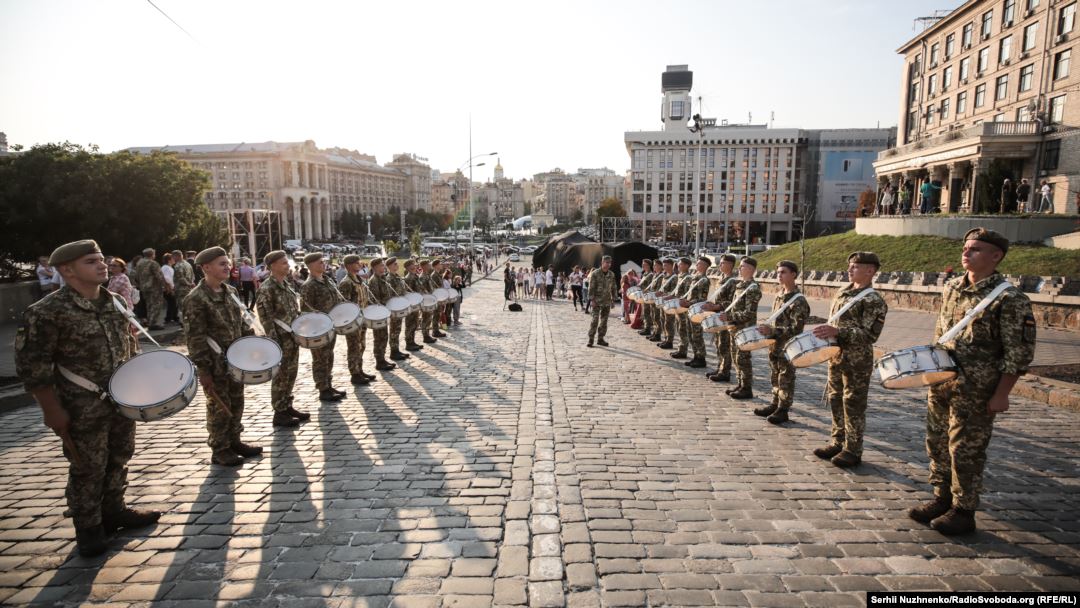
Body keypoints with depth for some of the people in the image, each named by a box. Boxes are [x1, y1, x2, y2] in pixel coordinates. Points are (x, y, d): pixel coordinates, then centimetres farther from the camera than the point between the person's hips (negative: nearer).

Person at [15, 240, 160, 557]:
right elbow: (31, 365, -14)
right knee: (88, 469, 8)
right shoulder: (45, 312, -16)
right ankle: (88, 529, 27)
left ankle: (114, 510, 38)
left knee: (119, 458, 18)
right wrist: (52, 411, -14)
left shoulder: (116, 303, 3)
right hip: (83, 409, -6)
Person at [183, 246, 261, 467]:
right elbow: (195, 337, -17)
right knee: (219, 407, 4)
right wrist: (203, 369, -18)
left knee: (237, 402, 16)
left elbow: (242, 322, 15)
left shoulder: (230, 291, 7)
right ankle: (220, 450, 19)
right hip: (215, 364, -7)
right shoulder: (196, 299, -16)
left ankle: (234, 441, 31)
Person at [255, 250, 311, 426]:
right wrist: (274, 342, -21)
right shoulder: (266, 289, -16)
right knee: (280, 376, 1)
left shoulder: (287, 284, 10)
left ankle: (287, 406, 27)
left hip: (293, 337, 8)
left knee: (291, 373, 15)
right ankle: (279, 413, 11)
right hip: (281, 339, -8)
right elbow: (266, 318, -18)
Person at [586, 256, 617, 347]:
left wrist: (613, 299, 10)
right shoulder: (595, 273, -7)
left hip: (607, 301, 5)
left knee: (604, 320, 8)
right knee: (595, 319, -10)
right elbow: (591, 287, -8)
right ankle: (591, 339, -4)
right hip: (597, 301, -5)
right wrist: (592, 299, -13)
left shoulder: (611, 274, 7)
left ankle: (600, 338, 18)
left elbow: (613, 287, 14)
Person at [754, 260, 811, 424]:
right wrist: (767, 330, 8)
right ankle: (775, 405, 29)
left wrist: (772, 331, -27)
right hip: (775, 344, 8)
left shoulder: (799, 301, -18)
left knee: (786, 379, 3)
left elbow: (796, 329, -23)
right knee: (775, 377, 17)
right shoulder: (779, 295, 8)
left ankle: (783, 410, 12)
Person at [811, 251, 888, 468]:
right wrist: (825, 334, 8)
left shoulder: (874, 301, -13)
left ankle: (853, 450, 14)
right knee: (836, 401, 14)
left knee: (854, 405, 2)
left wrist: (837, 332, -30)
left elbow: (869, 334, -21)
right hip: (836, 357, 8)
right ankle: (838, 443, 27)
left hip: (857, 361, -8)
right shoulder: (842, 292, 11)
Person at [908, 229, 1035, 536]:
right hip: (940, 384, 7)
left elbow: (1019, 354, -12)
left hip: (976, 392, -6)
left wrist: (1001, 395, -14)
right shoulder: (952, 288, 8)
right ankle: (942, 500, 30)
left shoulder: (1010, 299, -12)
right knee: (937, 445, 14)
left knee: (966, 451, 3)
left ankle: (963, 512, 19)